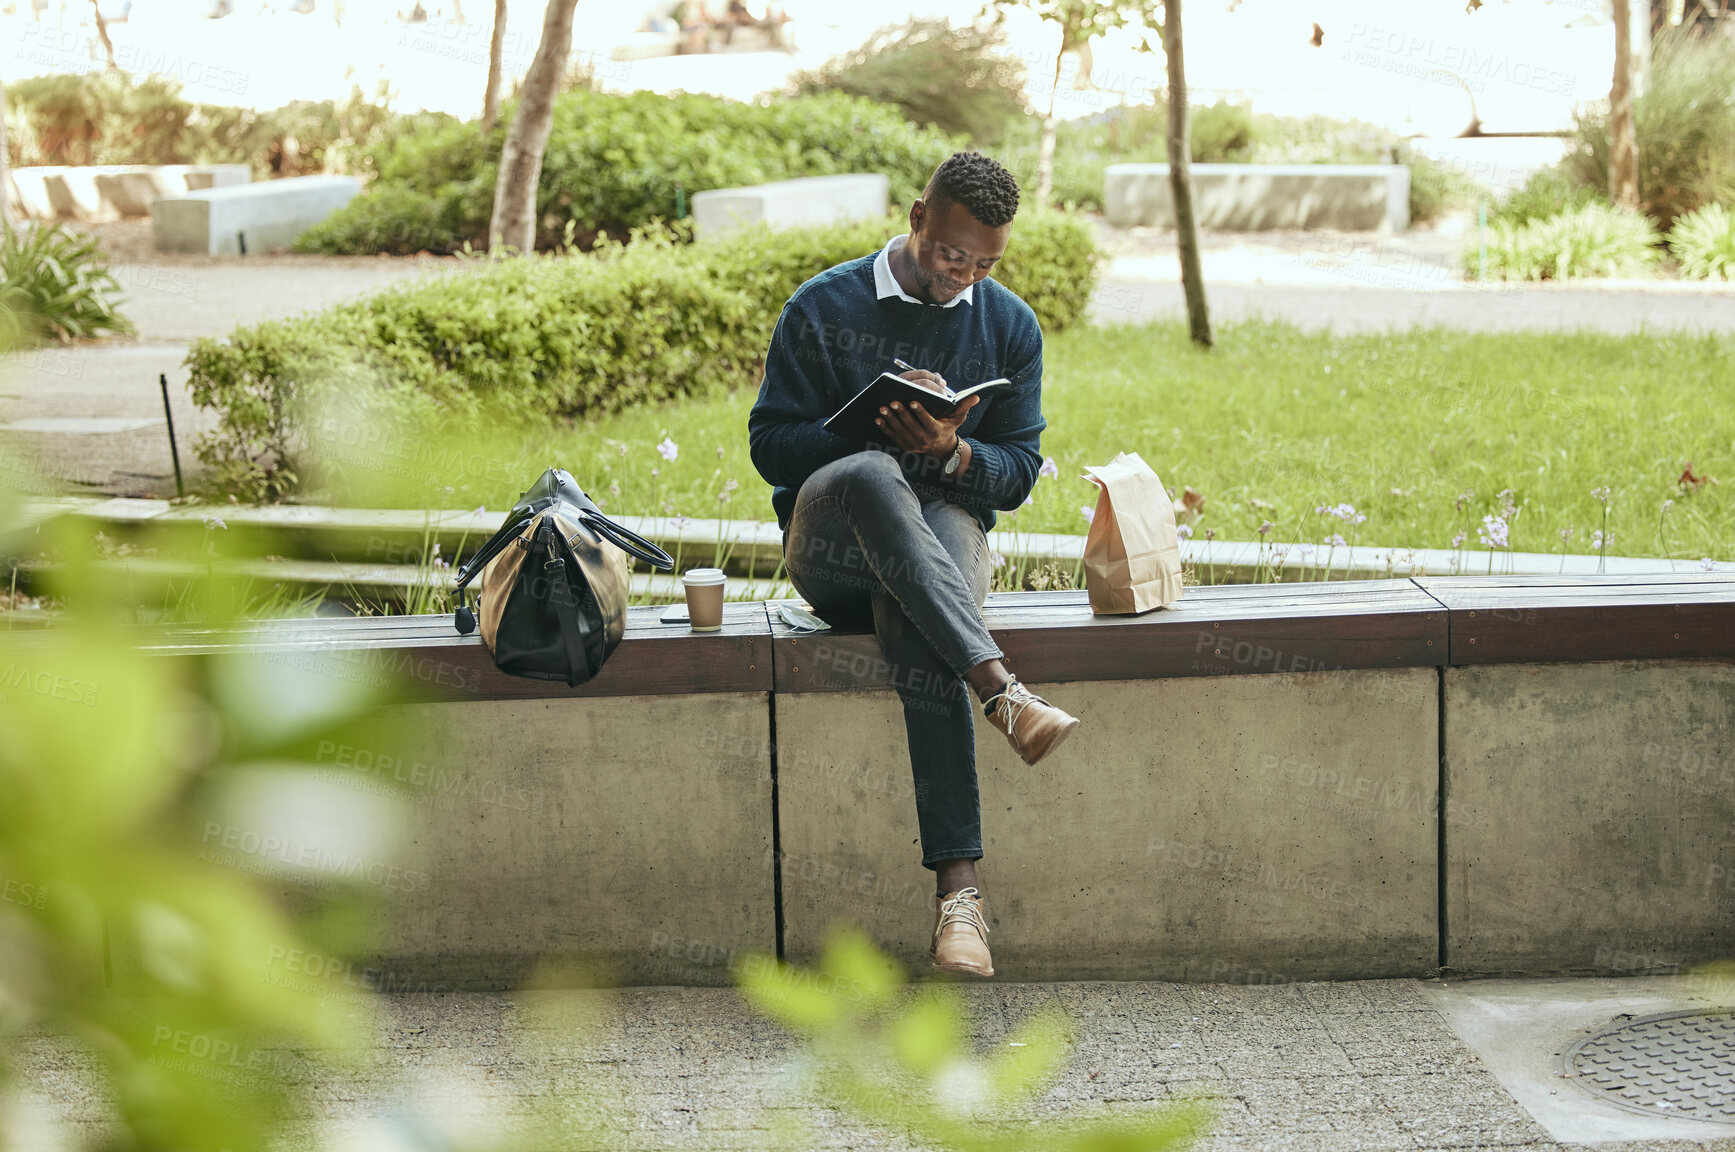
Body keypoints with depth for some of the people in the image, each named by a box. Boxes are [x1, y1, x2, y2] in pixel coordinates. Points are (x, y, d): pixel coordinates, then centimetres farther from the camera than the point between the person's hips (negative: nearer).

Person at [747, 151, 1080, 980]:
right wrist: (871, 427, -16)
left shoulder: (1009, 327, 11)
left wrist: (952, 451, -13)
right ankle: (1002, 693, -52)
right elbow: (770, 444, 1)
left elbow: (1019, 471, 10)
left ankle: (958, 885, -47)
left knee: (914, 626, -38)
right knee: (872, 476, -40)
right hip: (829, 550, -1)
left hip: (944, 527, 1)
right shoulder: (822, 308, 3)